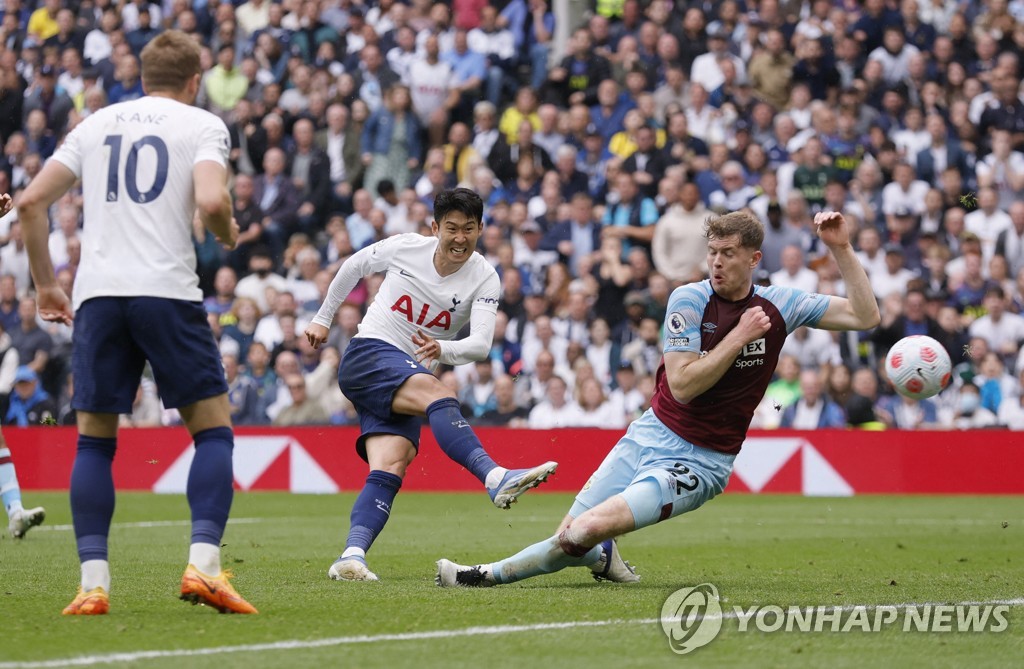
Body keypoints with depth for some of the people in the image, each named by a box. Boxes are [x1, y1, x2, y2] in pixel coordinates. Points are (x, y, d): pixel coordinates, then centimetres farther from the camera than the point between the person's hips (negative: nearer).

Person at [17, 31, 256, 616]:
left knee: (94, 440, 9)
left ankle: (93, 582, -1)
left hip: (97, 295, 3)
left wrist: (46, 285, 19)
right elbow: (211, 201, -13)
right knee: (214, 429, 6)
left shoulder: (96, 124, 18)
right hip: (168, 292, -3)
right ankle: (203, 564, -10)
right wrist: (229, 235, 10)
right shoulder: (202, 125, 7)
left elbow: (32, 201, 12)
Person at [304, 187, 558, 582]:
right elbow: (353, 268, 16)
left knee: (390, 468, -20)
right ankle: (496, 479, -54)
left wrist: (442, 349, -37)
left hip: (409, 379, 4)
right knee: (436, 394, -33)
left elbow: (481, 344, -17)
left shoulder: (484, 279, -3)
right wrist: (323, 318, 25)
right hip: (367, 356, -4)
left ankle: (352, 556, -32)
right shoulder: (404, 248, -4)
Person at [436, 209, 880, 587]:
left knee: (586, 531, -20)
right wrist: (739, 337, -20)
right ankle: (603, 556, 30)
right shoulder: (689, 300, -8)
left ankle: (494, 574, 1)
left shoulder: (780, 305, -4)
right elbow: (682, 384, -15)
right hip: (651, 435, 2)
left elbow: (865, 316, -2)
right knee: (568, 533, -4)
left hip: (701, 462, -2)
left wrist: (841, 249, -12)